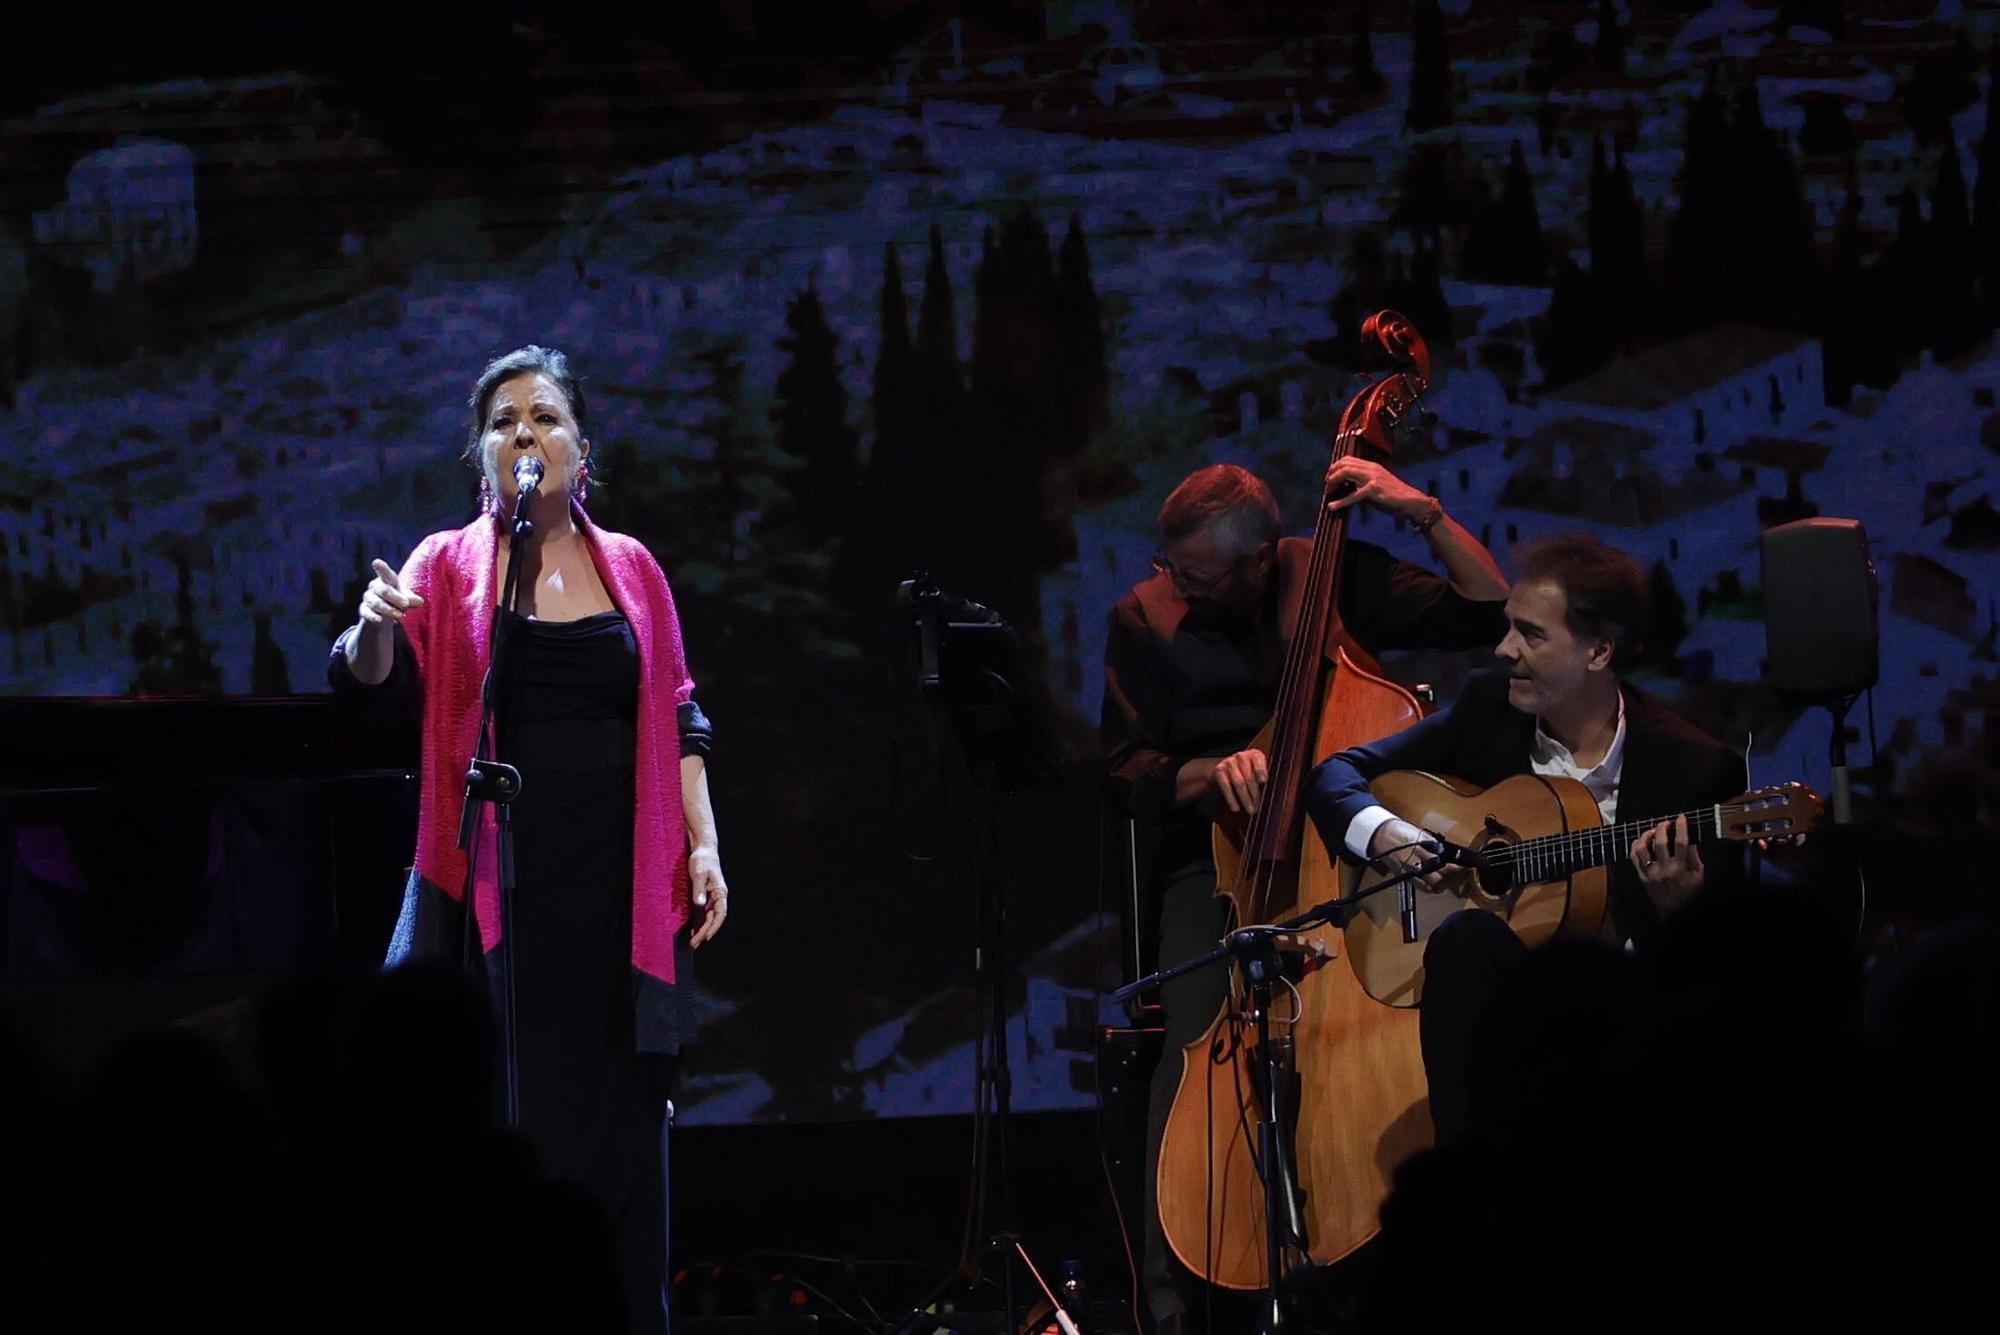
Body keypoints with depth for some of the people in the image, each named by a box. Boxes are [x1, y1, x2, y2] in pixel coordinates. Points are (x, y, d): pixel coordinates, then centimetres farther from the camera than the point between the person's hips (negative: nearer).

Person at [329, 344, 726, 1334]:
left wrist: (703, 846, 4)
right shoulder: (449, 565, 3)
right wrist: (374, 627, -33)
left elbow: (679, 720, 13)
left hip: (619, 883, 2)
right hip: (496, 883, -2)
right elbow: (366, 680, -11)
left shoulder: (630, 569, 11)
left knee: (618, 1120, 1)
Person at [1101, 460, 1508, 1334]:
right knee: (1200, 1034, -25)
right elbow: (1132, 776, 5)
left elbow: (1489, 616, 0)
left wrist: (1424, 513, -9)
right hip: (1213, 863, 0)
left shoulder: (1337, 578, 1)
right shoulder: (1146, 620, 2)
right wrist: (1213, 773, -14)